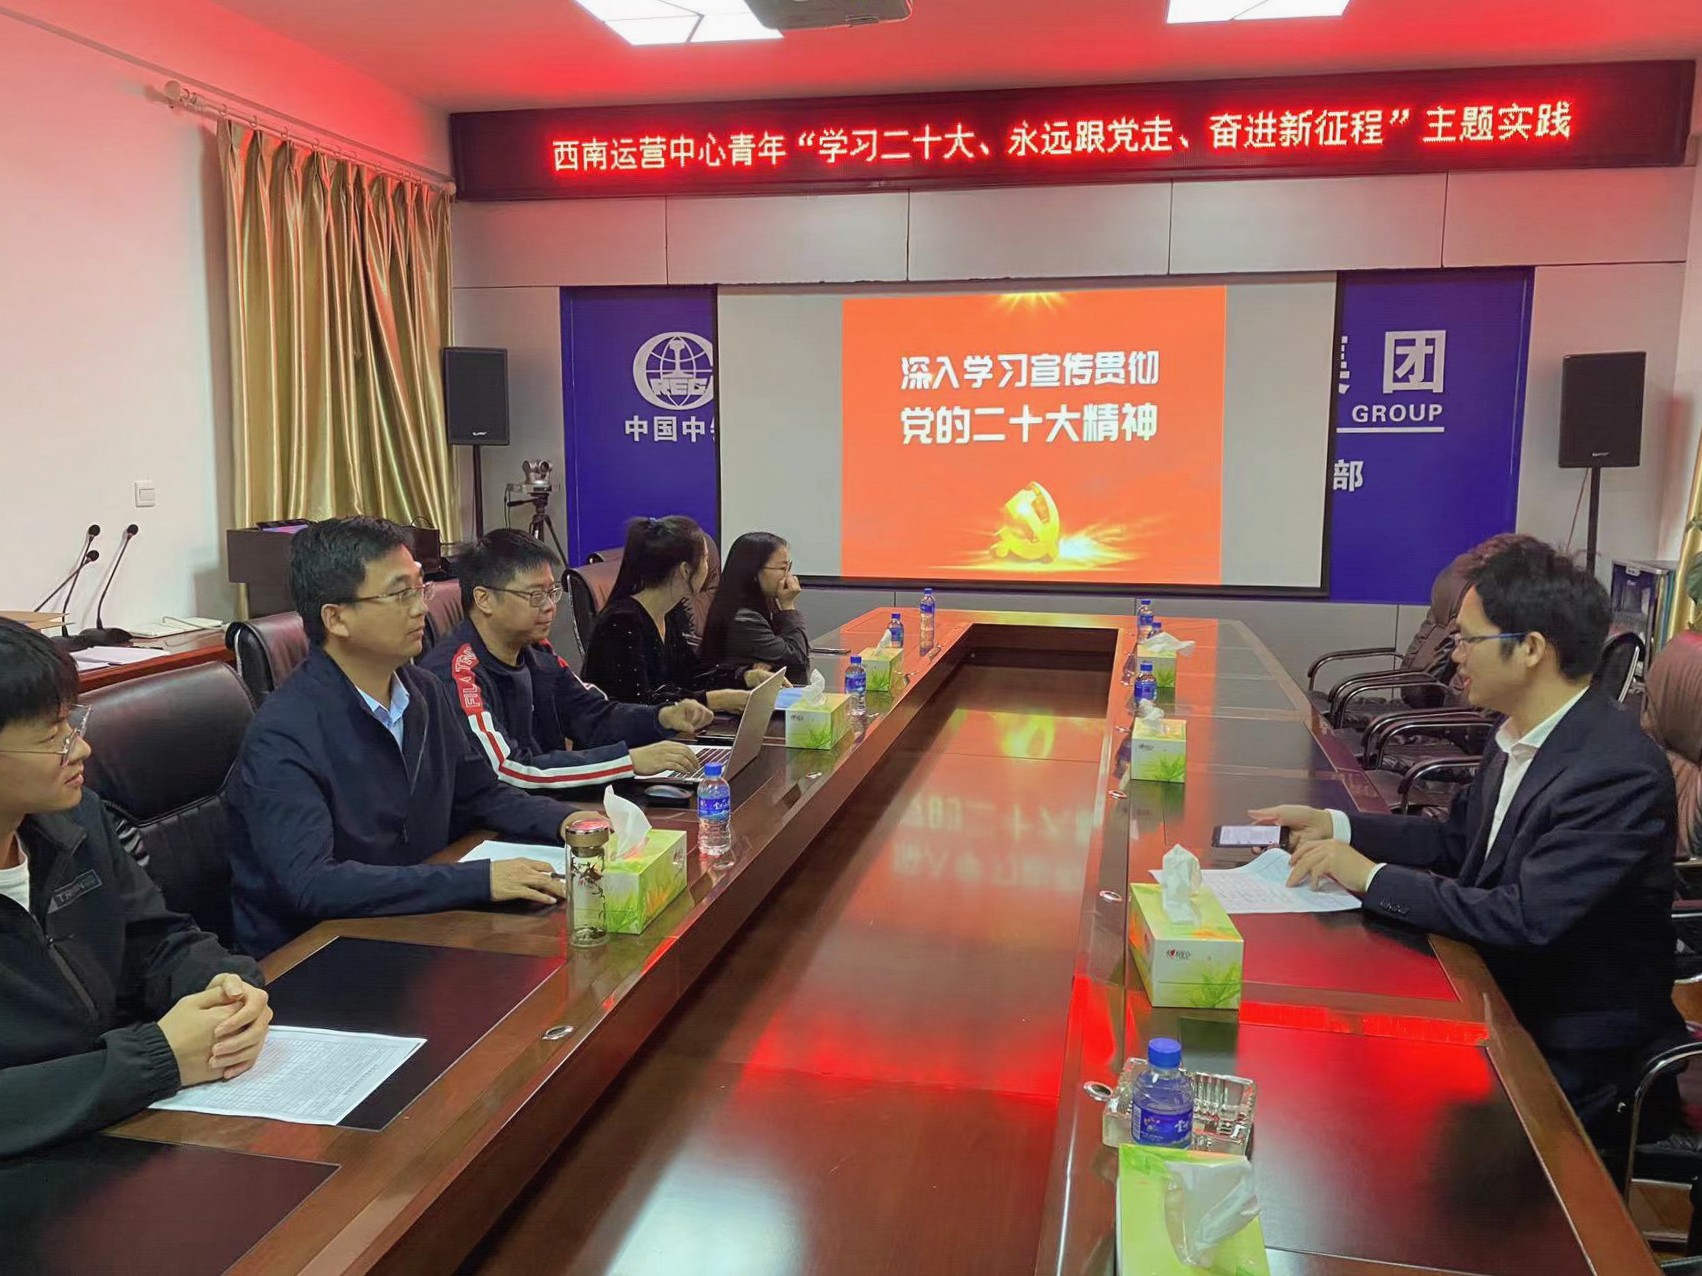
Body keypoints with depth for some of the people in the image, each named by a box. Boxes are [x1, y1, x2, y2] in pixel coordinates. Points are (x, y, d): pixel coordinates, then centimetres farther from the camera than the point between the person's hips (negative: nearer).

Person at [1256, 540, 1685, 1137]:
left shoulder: (1619, 773, -26)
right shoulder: (1518, 735, 1)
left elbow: (1525, 920, -30)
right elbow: (1457, 840, 13)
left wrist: (1371, 876, -23)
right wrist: (1335, 826, 1)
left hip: (1569, 1059, -7)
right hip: (1500, 1002, 7)